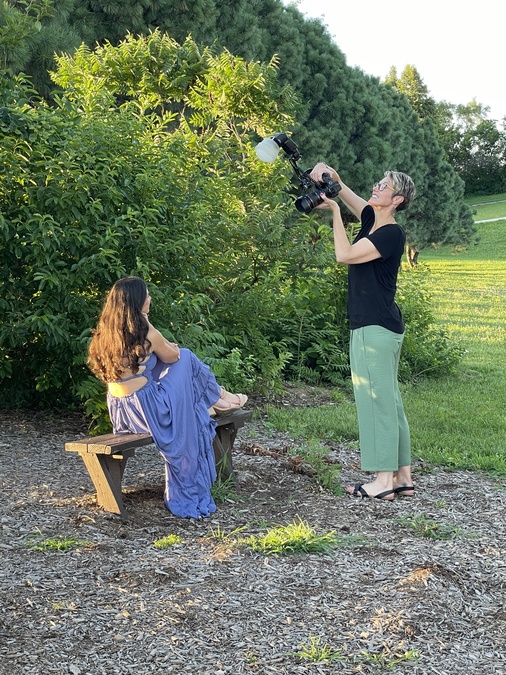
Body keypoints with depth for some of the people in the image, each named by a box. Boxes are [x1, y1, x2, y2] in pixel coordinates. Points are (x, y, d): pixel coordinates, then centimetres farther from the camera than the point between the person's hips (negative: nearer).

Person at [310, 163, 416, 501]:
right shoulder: (372, 219, 11)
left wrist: (335, 210, -14)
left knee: (377, 399, -8)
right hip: (374, 326, 10)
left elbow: (345, 254, -22)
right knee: (389, 400, 11)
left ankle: (383, 480, -4)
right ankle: (403, 476, 16)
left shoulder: (392, 234, -15)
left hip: (377, 328, -10)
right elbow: (351, 198, 21)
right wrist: (333, 180, 0)